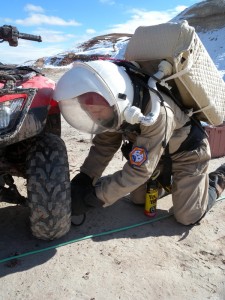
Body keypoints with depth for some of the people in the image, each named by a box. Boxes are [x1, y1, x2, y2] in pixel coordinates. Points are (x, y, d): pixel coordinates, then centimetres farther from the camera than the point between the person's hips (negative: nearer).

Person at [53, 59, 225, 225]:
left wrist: (93, 197, -32)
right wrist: (83, 179, -18)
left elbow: (138, 171, -36)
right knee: (138, 199, 9)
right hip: (158, 151, 6)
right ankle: (170, 178, 33)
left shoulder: (157, 114, -42)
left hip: (187, 151, -6)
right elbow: (104, 143, -7)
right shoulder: (119, 108, -20)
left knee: (187, 216, -3)